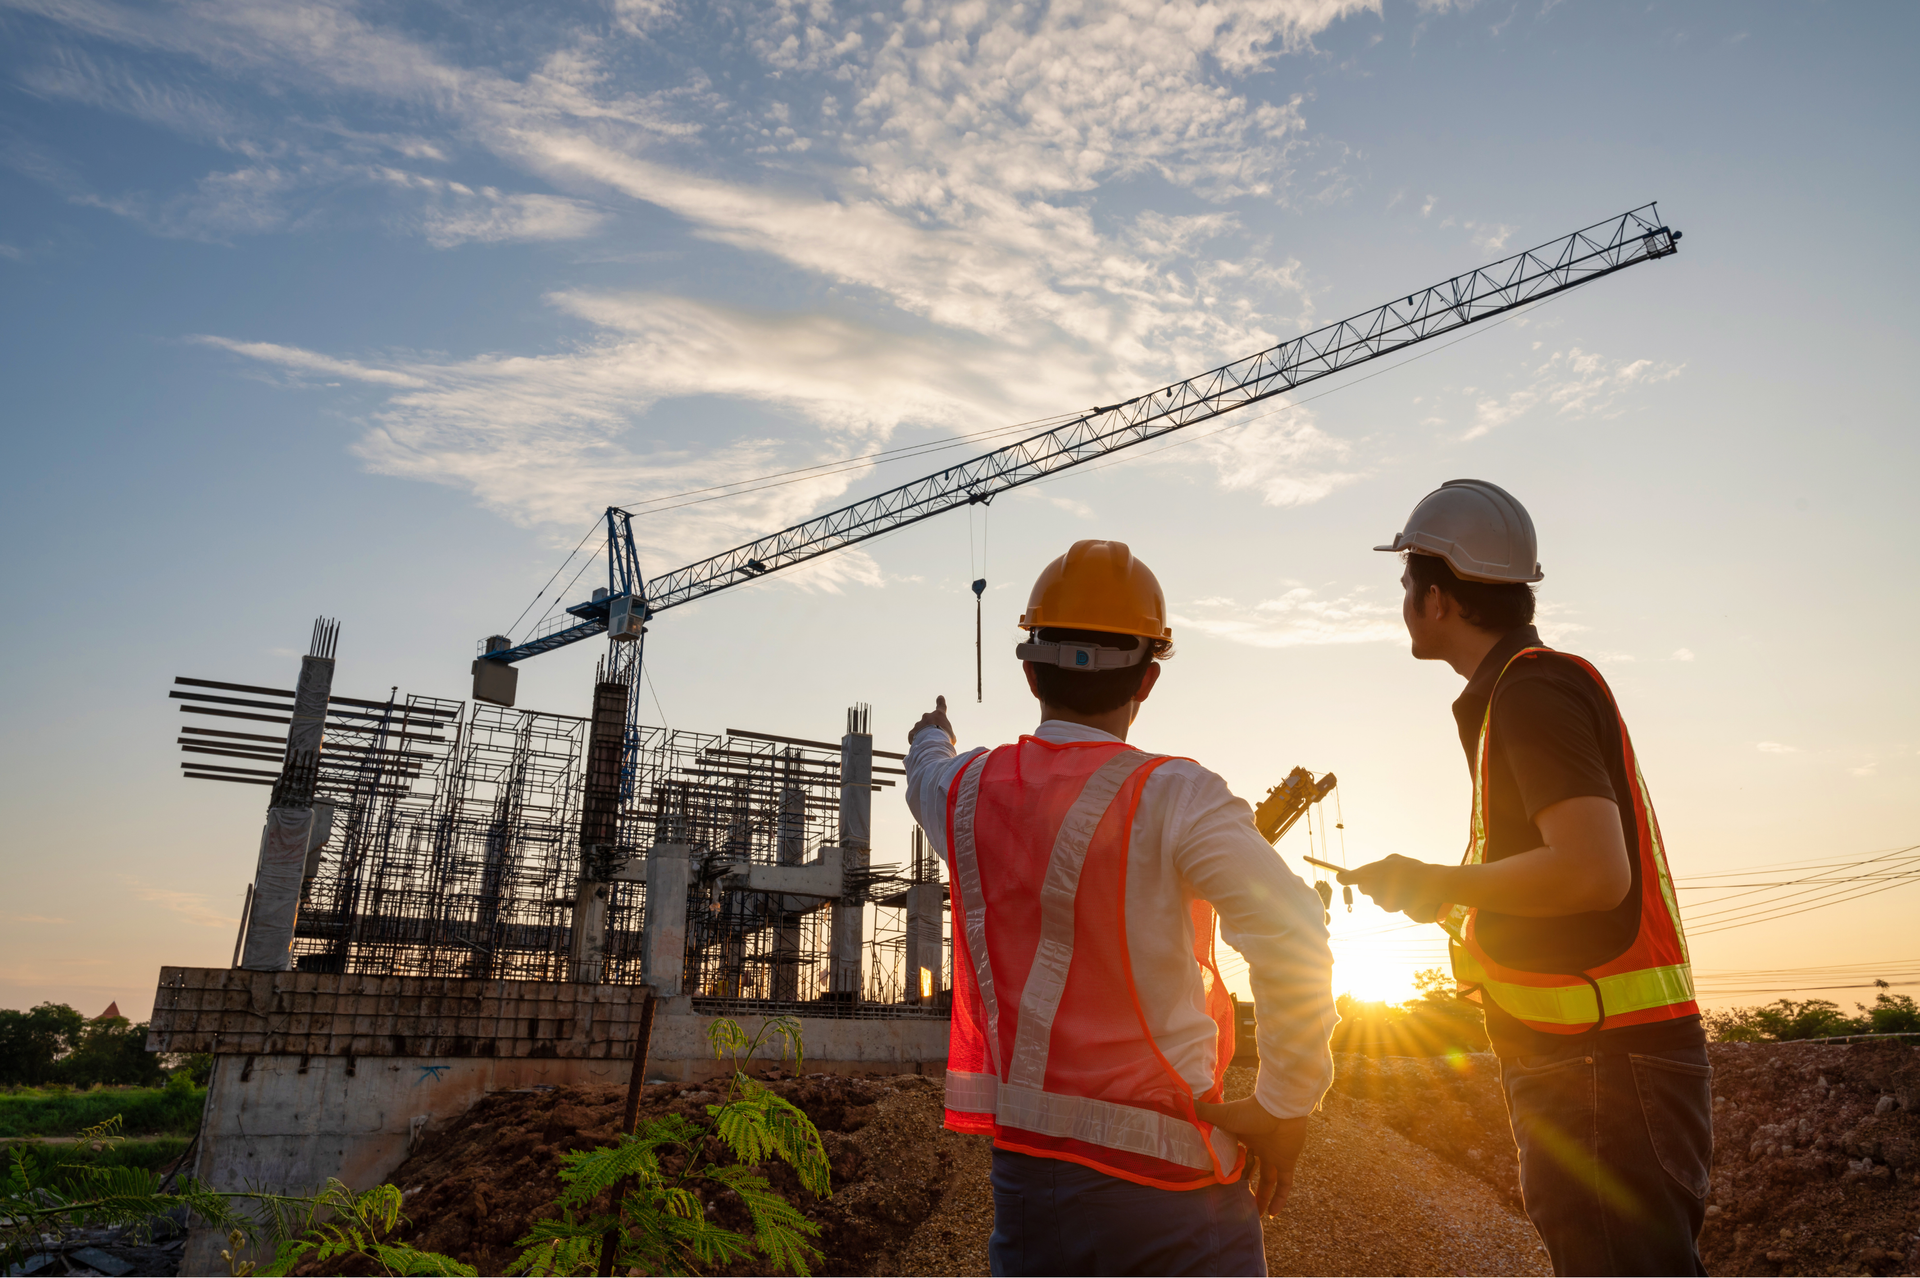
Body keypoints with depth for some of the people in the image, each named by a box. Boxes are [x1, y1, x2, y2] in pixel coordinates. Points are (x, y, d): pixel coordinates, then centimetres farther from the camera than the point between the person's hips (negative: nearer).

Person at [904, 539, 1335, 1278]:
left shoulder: (968, 792, 0)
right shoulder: (1171, 796, -16)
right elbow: (1291, 936, -27)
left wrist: (931, 738, 48)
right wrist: (1283, 1107, -13)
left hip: (1027, 1168, 5)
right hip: (1170, 1187, -4)